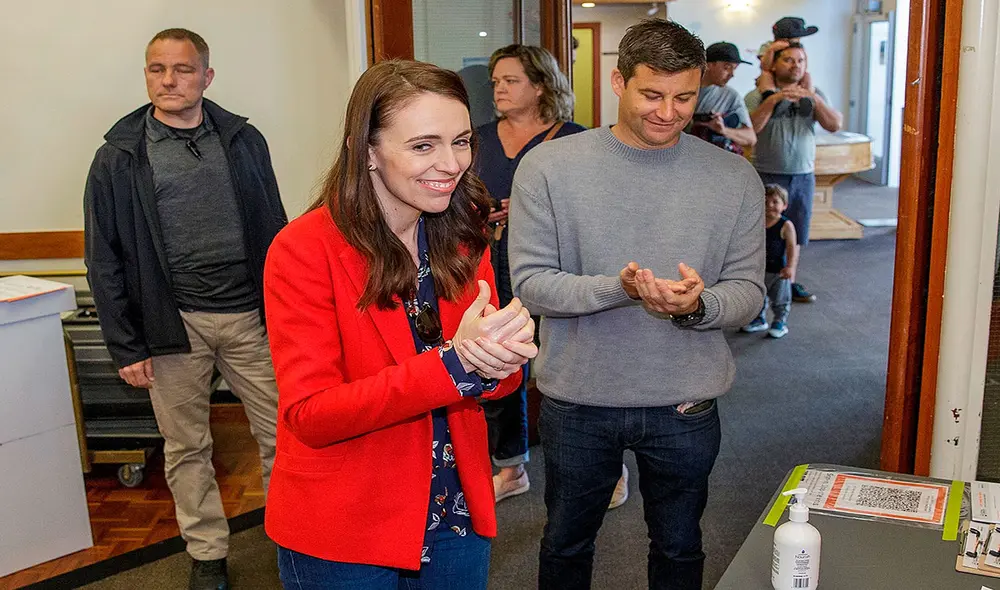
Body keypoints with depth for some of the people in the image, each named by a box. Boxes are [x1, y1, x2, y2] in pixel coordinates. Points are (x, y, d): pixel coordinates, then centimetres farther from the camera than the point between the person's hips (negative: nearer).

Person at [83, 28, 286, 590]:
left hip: (251, 316, 1)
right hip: (173, 324, 0)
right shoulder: (119, 157, 2)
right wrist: (126, 345, -3)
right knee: (187, 447, 11)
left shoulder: (244, 140, 5)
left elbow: (275, 230, 7)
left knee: (281, 435, 6)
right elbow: (104, 260, 2)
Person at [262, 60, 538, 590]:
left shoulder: (462, 239, -1)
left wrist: (499, 358, -24)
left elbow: (493, 378, 1)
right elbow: (309, 414, -22)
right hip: (339, 540, -5)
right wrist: (452, 364, -33)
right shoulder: (304, 249, -18)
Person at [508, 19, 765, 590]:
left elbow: (748, 293, -3)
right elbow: (531, 281, -12)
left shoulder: (735, 177, -4)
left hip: (686, 407, 1)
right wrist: (619, 288, -28)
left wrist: (696, 305, -25)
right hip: (577, 400, -1)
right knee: (566, 544, 21)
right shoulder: (548, 167, -9)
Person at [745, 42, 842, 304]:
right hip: (769, 175, -4)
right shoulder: (759, 96, -4)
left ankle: (789, 282, 25)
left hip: (804, 176, 4)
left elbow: (835, 125, -6)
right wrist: (773, 99, -29)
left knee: (795, 234, 12)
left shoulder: (814, 95, 7)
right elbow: (749, 128, -20)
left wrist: (815, 99, -20)